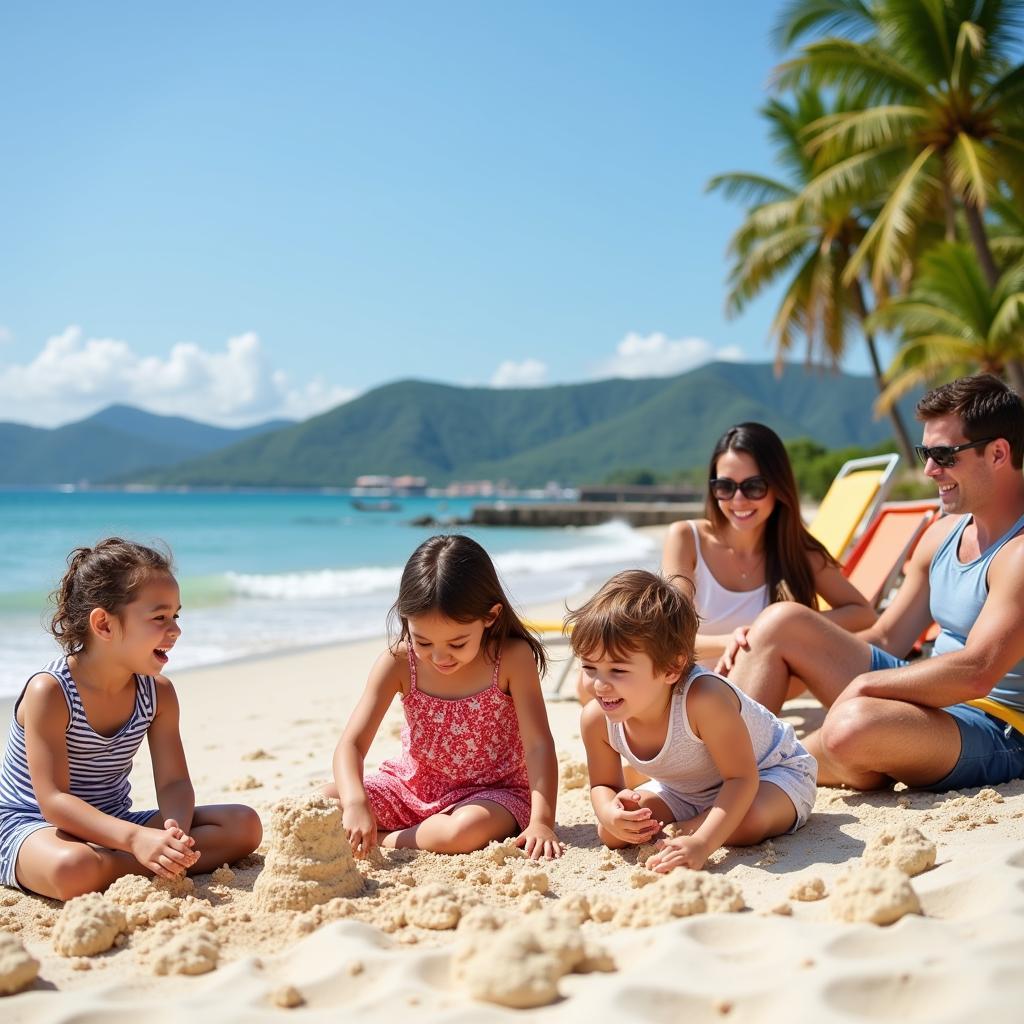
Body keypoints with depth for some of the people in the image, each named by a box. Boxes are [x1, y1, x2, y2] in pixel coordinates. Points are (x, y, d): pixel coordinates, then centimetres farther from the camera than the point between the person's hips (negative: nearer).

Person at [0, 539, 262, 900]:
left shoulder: (158, 692, -2)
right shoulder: (49, 692, -20)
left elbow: (173, 782, -5)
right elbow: (53, 800, -26)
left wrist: (176, 829, -30)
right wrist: (136, 839, -39)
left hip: (112, 827, 7)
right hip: (31, 826, -7)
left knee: (244, 824, -11)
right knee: (73, 869, -45)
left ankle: (118, 866, -22)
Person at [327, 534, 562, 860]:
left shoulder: (512, 658, -20)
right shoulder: (399, 662, -15)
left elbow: (538, 744, -19)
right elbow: (351, 743, -18)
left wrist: (542, 821, -32)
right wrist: (355, 804, -37)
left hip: (490, 792, -1)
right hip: (412, 787, 2)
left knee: (466, 831, -37)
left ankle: (385, 840, -15)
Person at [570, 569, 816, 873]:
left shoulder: (703, 698, -42)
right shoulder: (597, 719, -22)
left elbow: (741, 779, -37)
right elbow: (603, 786, -6)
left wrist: (701, 843, -50)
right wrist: (610, 812, -31)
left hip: (769, 772, -5)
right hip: (685, 792, 5)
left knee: (748, 820, -37)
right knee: (611, 833, -13)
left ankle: (679, 831, -11)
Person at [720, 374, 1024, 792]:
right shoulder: (942, 534, 11)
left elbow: (975, 673, -28)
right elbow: (884, 640, 13)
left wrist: (863, 684, -20)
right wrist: (762, 649, 2)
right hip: (931, 700, 9)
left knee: (853, 723, -39)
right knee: (781, 621, -2)